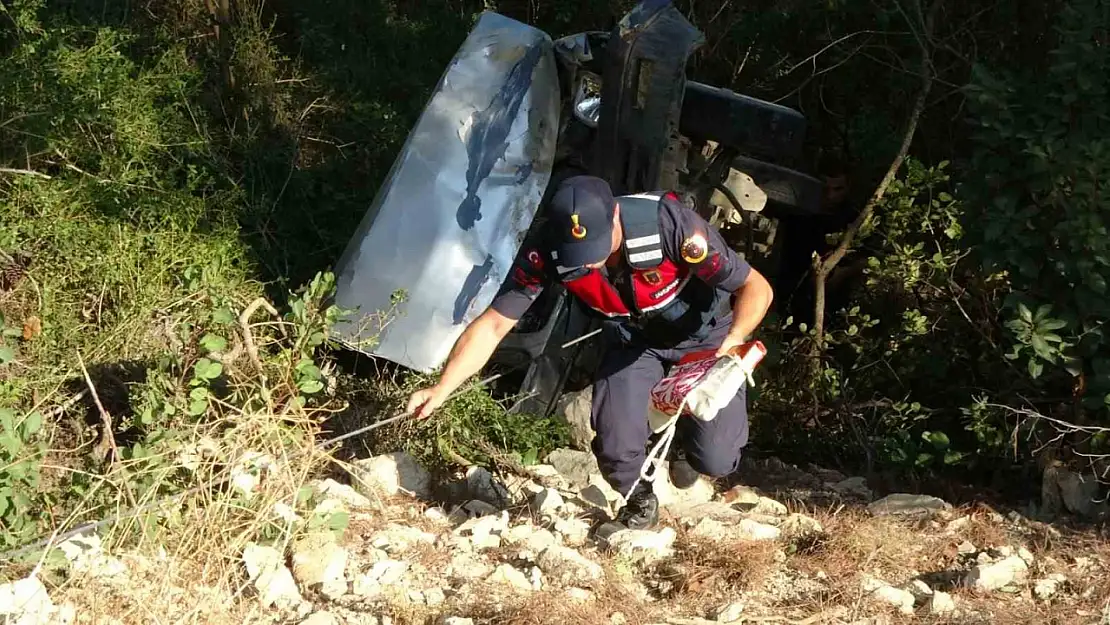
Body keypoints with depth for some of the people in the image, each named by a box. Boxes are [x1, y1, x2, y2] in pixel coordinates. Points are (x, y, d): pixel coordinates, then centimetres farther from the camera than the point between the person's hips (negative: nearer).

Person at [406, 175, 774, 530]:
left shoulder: (668, 223, -39)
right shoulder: (545, 253, -31)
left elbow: (756, 288, -31)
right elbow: (493, 325, -25)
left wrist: (734, 339, -50)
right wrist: (441, 389, -37)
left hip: (702, 333, -2)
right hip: (632, 338, 2)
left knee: (715, 461, -10)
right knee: (616, 450, -17)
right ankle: (637, 498, 20)